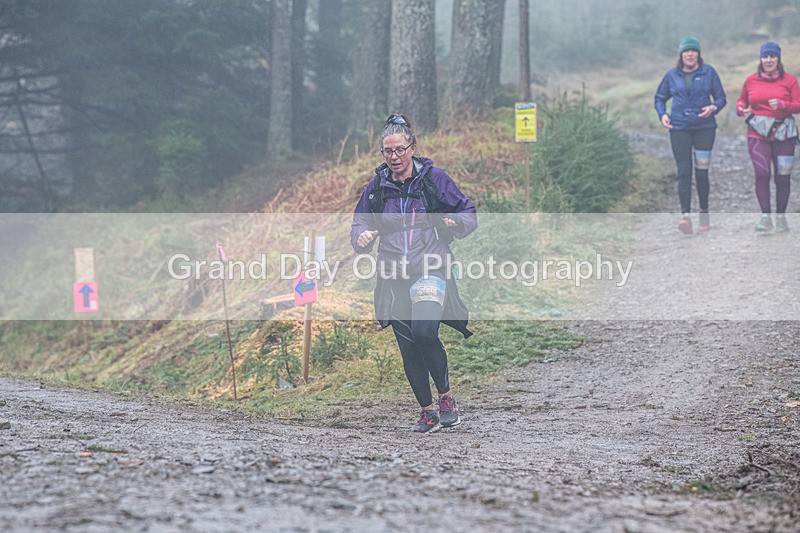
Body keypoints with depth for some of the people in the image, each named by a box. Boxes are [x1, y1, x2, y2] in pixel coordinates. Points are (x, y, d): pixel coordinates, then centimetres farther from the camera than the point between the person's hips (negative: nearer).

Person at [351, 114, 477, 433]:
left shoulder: (434, 179, 1)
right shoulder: (376, 188, 8)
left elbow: (468, 212, 9)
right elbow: (360, 224, 18)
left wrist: (456, 224, -13)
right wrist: (361, 238, -5)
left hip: (431, 269, -4)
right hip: (393, 277, 4)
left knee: (424, 331, -25)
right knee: (408, 347, 2)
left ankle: (446, 394, -3)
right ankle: (427, 411, 17)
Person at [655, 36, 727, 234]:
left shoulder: (708, 72, 4)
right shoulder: (672, 75, 8)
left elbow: (721, 97, 7)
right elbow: (660, 98, 19)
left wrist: (714, 107, -14)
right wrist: (662, 114, 0)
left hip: (705, 127, -1)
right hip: (679, 128, 1)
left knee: (701, 171, 0)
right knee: (684, 171, -10)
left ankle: (704, 215, 13)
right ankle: (685, 216, -18)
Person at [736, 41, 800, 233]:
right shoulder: (751, 80, 9)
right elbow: (741, 100, 21)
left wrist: (782, 105, -18)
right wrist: (741, 109, -2)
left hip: (783, 134, 0)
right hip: (758, 133, 0)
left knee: (783, 176, -1)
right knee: (762, 173, -12)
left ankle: (780, 217, 10)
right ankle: (766, 217, -10)